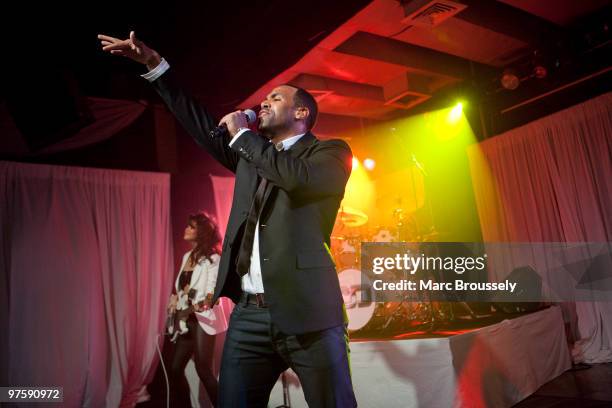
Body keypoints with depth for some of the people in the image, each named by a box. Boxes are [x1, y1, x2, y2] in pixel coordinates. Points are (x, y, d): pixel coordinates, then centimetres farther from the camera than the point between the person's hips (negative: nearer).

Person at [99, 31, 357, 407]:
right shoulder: (252, 154, 19)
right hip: (249, 313, 5)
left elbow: (297, 177, -18)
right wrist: (154, 63, 17)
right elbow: (200, 124, 20)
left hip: (306, 310, -5)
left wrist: (242, 133, -6)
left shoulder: (331, 152, 3)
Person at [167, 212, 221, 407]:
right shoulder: (187, 256, 14)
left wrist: (194, 306, -28)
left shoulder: (212, 258, -8)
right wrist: (175, 300, 7)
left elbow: (212, 293, -15)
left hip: (201, 319, -8)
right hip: (185, 321, 8)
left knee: (203, 370, -6)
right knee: (175, 368, 10)